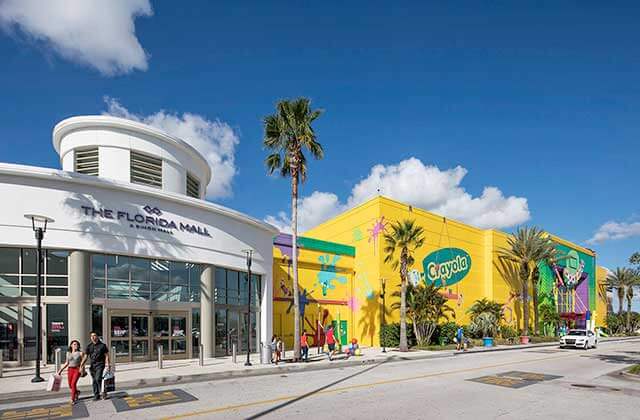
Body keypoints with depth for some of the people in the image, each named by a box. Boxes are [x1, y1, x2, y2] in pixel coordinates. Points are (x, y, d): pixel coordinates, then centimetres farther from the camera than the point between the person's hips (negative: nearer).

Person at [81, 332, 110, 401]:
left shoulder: (102, 345, -1)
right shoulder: (89, 346, 10)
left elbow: (106, 356, 0)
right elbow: (85, 356, 8)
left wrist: (107, 365, -8)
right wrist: (82, 365, -6)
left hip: (100, 365, -5)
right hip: (92, 366, 5)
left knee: (98, 379, -19)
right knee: (94, 381, 8)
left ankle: (103, 392, -4)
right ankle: (96, 395, 18)